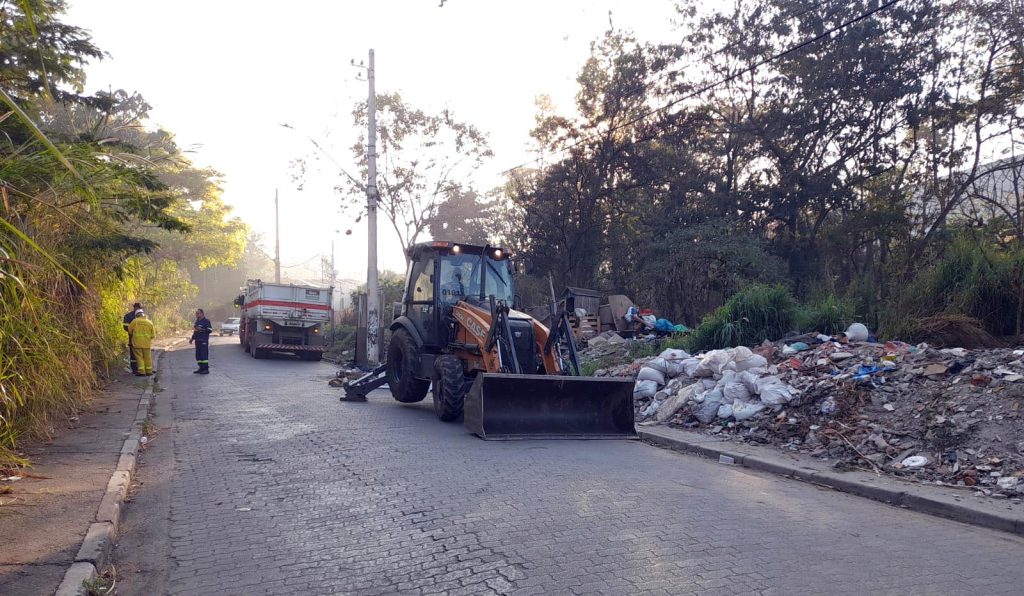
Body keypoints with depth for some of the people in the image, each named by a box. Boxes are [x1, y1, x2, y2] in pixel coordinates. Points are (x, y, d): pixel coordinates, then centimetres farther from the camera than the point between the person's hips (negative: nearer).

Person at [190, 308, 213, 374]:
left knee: (204, 355, -10)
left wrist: (202, 330, -22)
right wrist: (192, 338, 22)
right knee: (198, 355, 8)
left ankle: (206, 369, -8)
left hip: (204, 341, -9)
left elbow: (210, 330, -13)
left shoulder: (206, 321, -6)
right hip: (197, 341, 9)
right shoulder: (197, 321, 19)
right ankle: (201, 368, 15)